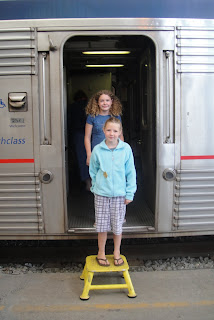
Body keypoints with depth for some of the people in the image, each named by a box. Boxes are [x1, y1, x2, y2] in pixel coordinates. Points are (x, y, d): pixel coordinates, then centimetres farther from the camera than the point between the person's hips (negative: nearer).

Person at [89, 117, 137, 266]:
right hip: (101, 194, 0)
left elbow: (131, 172, 0)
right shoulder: (97, 150, -3)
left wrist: (129, 193, -2)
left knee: (118, 226, 9)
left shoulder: (126, 149, -5)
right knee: (102, 226, 8)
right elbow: (93, 171, 9)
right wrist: (96, 187, 2)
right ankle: (101, 253, 27)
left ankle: (117, 253, 29)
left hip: (119, 194, 0)